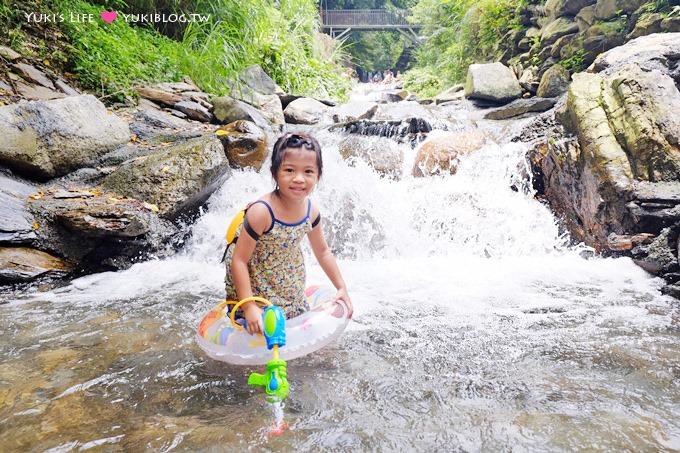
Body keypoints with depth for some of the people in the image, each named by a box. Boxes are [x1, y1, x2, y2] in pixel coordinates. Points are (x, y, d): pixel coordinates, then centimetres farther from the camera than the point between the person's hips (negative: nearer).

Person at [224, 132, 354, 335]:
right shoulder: (261, 212, -30)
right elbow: (238, 260, -24)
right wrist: (249, 306, -26)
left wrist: (342, 288, 6)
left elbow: (323, 252, 4)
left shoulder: (311, 210, -11)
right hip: (254, 293, -5)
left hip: (290, 291, 6)